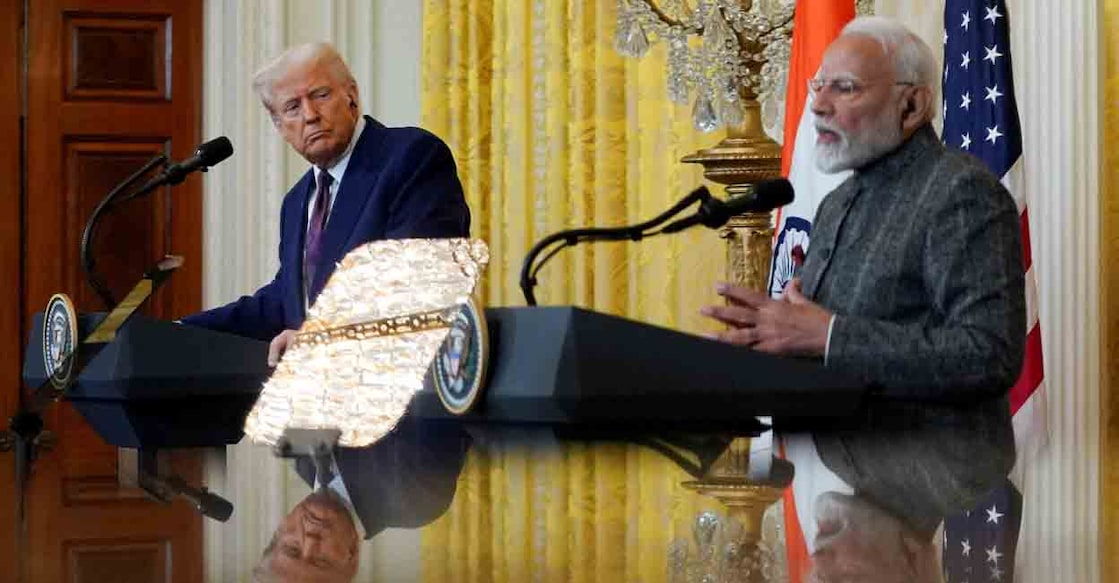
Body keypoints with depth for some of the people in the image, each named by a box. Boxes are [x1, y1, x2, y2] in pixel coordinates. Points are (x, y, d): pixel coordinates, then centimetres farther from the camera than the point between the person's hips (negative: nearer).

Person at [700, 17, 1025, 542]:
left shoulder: (964, 193, -8)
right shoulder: (839, 202, 20)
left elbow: (990, 355, -20)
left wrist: (828, 335, -22)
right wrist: (770, 331, 1)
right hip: (834, 454, 8)